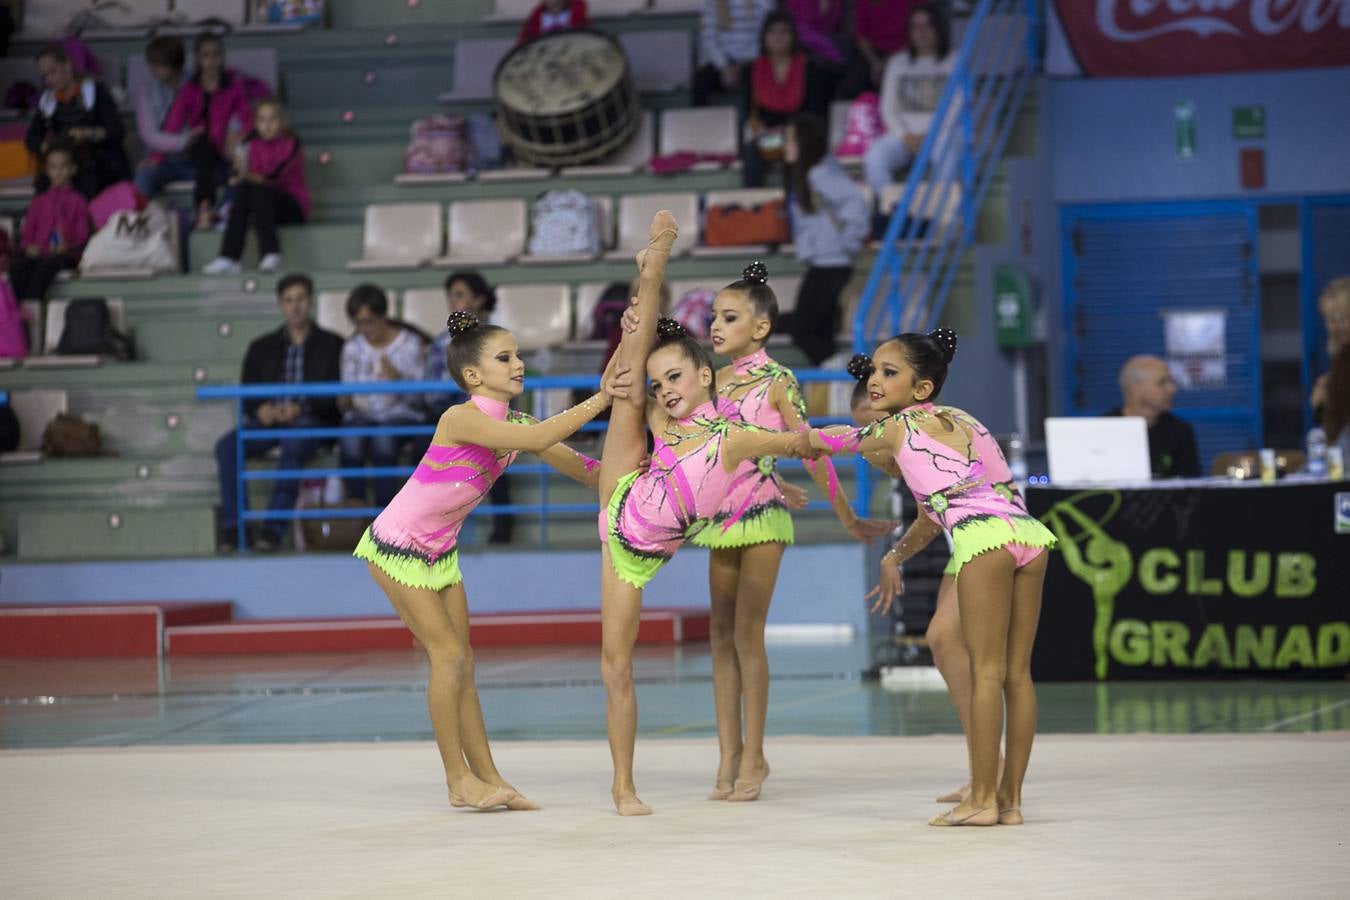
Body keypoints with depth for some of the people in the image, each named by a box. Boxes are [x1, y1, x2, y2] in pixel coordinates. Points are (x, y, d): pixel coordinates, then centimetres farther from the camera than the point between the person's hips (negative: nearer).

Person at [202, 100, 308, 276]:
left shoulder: (291, 144, -8)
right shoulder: (255, 144, 7)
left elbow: (274, 176, -23)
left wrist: (248, 176, -39)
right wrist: (242, 177, -26)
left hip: (292, 208, -4)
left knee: (259, 190, -31)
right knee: (242, 188, -25)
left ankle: (270, 253, -40)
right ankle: (228, 258, -36)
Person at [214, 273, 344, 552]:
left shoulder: (331, 345, 13)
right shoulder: (262, 348, 22)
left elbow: (335, 396, 2)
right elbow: (246, 393, 15)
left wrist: (301, 409, -16)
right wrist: (259, 409, -10)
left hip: (310, 419, -4)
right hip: (268, 419, 4)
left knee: (293, 448, -39)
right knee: (226, 446, -27)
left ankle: (273, 528, -41)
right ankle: (233, 526, -27)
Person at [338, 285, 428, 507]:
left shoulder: (411, 344, 0)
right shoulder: (352, 347, 11)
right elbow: (347, 391, 11)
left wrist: (399, 380, -25)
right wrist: (345, 402, -13)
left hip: (402, 415, -3)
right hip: (363, 415, 3)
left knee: (383, 437, -38)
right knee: (350, 437, -34)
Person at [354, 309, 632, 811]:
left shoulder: (515, 427, -2)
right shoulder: (461, 420, -26)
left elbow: (582, 470, -1)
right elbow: (539, 440, -37)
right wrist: (599, 400, -36)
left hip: (439, 551, 8)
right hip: (396, 545, -8)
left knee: (461, 664, 6)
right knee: (449, 654, -10)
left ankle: (487, 778, 8)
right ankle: (459, 780, -3)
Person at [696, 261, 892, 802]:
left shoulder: (776, 382, -6)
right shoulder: (715, 381, 9)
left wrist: (846, 516, -2)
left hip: (761, 516, -6)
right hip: (721, 515, 6)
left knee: (747, 633, -7)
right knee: (721, 633, 4)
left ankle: (753, 756, -1)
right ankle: (729, 755, 7)